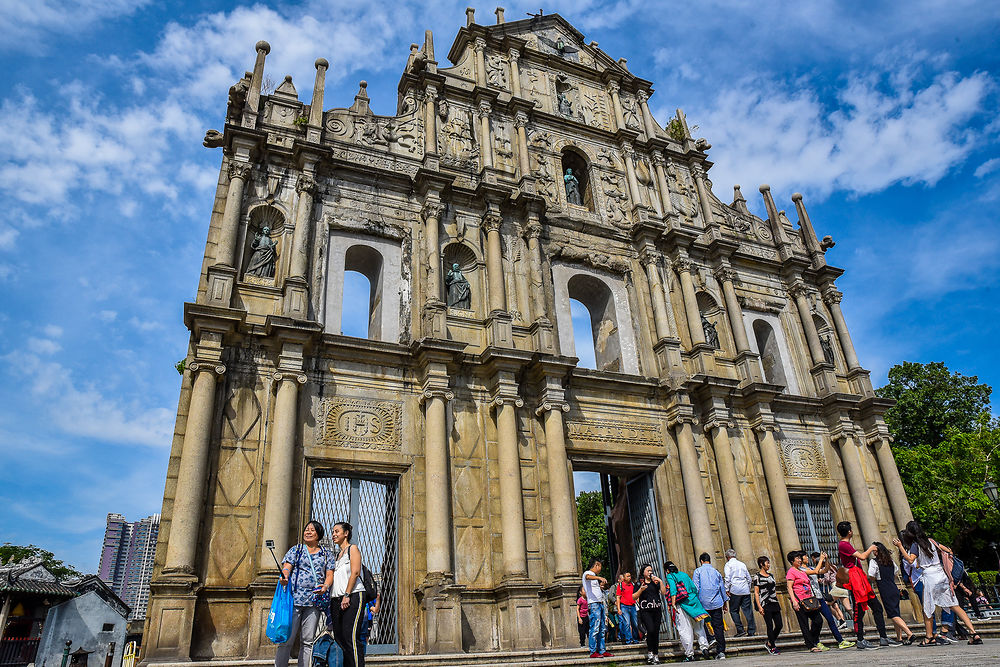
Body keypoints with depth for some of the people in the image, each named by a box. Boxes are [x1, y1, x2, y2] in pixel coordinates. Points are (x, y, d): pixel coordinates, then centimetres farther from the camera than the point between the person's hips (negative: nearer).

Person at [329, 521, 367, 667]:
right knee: (339, 637, 4)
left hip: (353, 596, -8)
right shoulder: (337, 554, 24)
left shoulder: (353, 548, 3)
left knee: (350, 637, -14)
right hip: (336, 598, 8)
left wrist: (347, 595, -17)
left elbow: (355, 572, -9)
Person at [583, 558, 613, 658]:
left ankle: (602, 651, 11)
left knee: (602, 629, 8)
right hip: (593, 604, -10)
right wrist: (600, 577, -47)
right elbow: (588, 577, -32)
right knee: (595, 628, -12)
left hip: (600, 603, 10)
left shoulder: (595, 577, 25)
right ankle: (593, 652, -11)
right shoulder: (587, 573, -5)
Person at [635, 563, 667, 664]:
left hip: (657, 610, 3)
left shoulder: (656, 582, 15)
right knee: (650, 630, -18)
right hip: (645, 610, -3)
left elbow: (664, 593, 5)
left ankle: (656, 655, 11)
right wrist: (641, 590, -14)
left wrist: (660, 582, -4)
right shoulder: (639, 583, 7)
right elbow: (634, 597, 1)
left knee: (656, 632, 2)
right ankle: (649, 652, -2)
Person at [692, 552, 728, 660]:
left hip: (704, 603, -3)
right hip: (717, 602, 3)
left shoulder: (698, 571, 0)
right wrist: (725, 602, 24)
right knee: (719, 626, 3)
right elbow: (722, 588, 14)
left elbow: (695, 588, -5)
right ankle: (721, 651, 1)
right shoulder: (716, 571, 10)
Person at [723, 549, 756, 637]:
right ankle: (751, 631, 4)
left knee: (734, 610, 3)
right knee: (748, 610, 6)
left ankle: (740, 630, -4)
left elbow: (728, 578, -11)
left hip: (735, 590, -5)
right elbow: (749, 578, 19)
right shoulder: (742, 564, 17)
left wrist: (727, 589, -6)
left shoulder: (728, 565, 0)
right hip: (745, 590, 5)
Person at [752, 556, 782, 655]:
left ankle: (769, 643, 20)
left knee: (779, 625, 2)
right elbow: (756, 593, -8)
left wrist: (778, 603, 16)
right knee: (770, 626, -4)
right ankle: (772, 647, 8)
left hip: (774, 603, 7)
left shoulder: (771, 575, 15)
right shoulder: (757, 577, -5)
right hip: (765, 604, -7)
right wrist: (759, 607, -14)